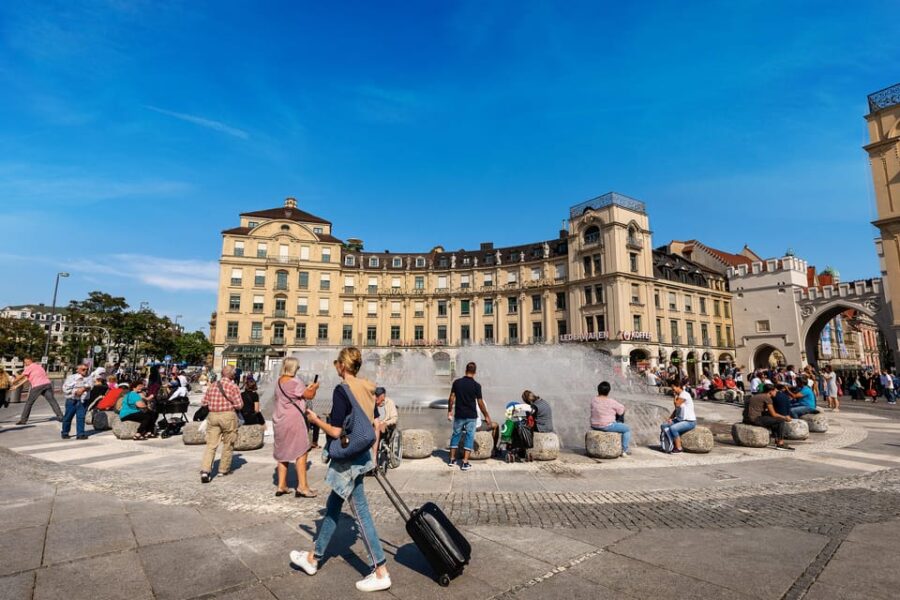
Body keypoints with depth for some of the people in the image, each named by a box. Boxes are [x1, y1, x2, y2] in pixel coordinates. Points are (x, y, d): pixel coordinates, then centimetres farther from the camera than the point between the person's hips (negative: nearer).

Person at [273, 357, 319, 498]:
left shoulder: (279, 381, 9)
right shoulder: (295, 381, -17)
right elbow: (309, 395, -12)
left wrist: (307, 388, 16)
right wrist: (315, 387, 6)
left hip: (279, 421, 8)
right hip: (293, 421, -8)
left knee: (283, 453, 15)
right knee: (301, 452, -1)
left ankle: (281, 486, 20)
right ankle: (302, 487, 0)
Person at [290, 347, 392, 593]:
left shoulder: (341, 390, -19)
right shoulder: (368, 388, 4)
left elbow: (336, 431, -22)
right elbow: (376, 425, 10)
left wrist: (315, 419, -5)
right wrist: (372, 455, 19)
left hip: (347, 459, -9)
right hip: (362, 455, 9)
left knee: (360, 512, 1)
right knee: (332, 506, 22)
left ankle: (381, 573, 11)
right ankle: (314, 558, 39)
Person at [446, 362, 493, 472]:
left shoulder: (457, 382, -3)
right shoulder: (476, 385, -11)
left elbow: (452, 398, 0)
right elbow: (480, 403, -7)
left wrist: (450, 411, 13)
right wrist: (486, 416, 3)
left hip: (459, 415, 3)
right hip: (471, 416, -2)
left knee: (456, 435, 17)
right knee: (469, 437, 6)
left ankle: (452, 459, 24)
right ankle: (465, 463, 3)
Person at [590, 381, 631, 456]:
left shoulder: (593, 400, -1)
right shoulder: (611, 402, -17)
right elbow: (622, 409, -5)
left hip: (594, 426, 7)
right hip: (607, 426, -7)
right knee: (627, 429, 12)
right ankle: (624, 451, 12)